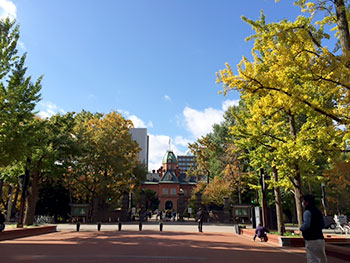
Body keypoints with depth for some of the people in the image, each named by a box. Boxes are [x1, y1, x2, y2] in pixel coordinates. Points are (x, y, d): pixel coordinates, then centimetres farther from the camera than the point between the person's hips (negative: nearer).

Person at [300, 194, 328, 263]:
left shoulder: (307, 212, -13)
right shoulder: (318, 212, 14)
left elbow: (306, 225, -24)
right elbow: (323, 225, 22)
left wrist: (301, 228, -5)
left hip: (311, 240, -9)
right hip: (320, 239, 9)